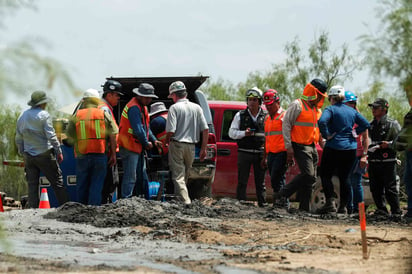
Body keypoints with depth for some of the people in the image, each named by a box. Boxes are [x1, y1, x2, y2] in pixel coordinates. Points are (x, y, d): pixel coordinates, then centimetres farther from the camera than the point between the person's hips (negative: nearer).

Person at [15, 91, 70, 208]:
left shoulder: (22, 116, 10)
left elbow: (18, 139, 14)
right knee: (57, 182, 0)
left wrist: (22, 153, 22)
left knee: (32, 185, 7)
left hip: (29, 156, 5)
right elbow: (51, 136, -13)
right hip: (44, 154, -5)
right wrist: (59, 151, -7)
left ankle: (32, 208, 2)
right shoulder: (43, 115, -10)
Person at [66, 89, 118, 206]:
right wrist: (113, 154, 4)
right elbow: (112, 135, 0)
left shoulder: (76, 116, 4)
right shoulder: (104, 114, 3)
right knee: (96, 186, 1)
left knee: (82, 186, 10)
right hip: (100, 155, -1)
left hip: (82, 155, 1)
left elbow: (70, 138, 4)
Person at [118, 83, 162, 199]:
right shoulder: (134, 107, -18)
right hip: (129, 146, -10)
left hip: (138, 146, 10)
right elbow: (138, 129, -22)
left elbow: (145, 126, 23)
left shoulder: (142, 106, 16)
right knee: (130, 176, -11)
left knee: (142, 176, 14)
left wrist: (154, 140, 12)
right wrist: (146, 143, -10)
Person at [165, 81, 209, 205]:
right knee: (185, 175, 17)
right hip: (191, 146, 5)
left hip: (177, 145, -5)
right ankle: (182, 197, 24)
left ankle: (185, 201, -20)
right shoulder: (196, 108, 7)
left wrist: (166, 142, 6)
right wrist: (204, 149, 10)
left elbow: (170, 131, -15)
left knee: (178, 177, -6)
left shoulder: (174, 108, -8)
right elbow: (205, 130, 4)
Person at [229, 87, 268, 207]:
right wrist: (244, 133, -13)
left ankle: (263, 204, 9)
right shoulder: (240, 115, 7)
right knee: (242, 181, -2)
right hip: (244, 153, -1)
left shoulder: (266, 116, 8)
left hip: (260, 153, 1)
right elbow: (232, 132, 6)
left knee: (260, 182, 5)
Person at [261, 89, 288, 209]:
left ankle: (282, 203, -12)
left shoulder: (284, 116, -4)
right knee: (277, 181, 7)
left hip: (281, 154, -8)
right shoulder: (267, 118, 20)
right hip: (271, 154, 8)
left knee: (276, 180, -15)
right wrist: (265, 157, 24)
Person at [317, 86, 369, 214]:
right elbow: (365, 124, 12)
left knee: (325, 175, 4)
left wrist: (327, 135, -14)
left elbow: (322, 121, -24)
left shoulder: (330, 109, -6)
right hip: (351, 148, 5)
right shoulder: (352, 111, 11)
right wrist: (355, 133, 10)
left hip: (334, 147, -5)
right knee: (344, 178, 11)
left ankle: (330, 202, -11)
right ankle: (343, 206, 8)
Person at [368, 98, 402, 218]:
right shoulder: (371, 125, 18)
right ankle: (381, 209, 14)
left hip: (387, 162, -6)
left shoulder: (392, 124, -2)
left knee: (390, 188, -7)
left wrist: (389, 144, -18)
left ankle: (396, 212, -1)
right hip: (373, 162, 6)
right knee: (375, 188, 5)